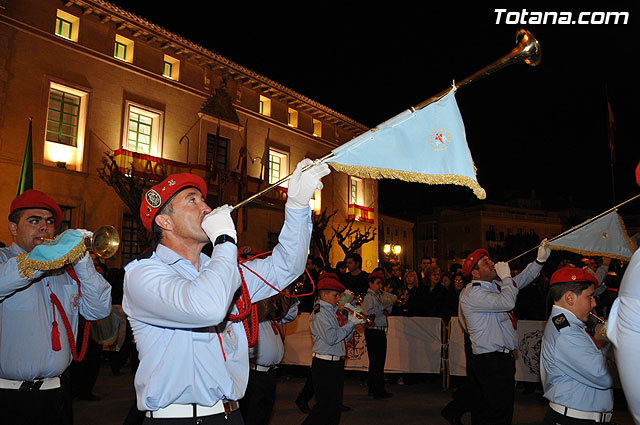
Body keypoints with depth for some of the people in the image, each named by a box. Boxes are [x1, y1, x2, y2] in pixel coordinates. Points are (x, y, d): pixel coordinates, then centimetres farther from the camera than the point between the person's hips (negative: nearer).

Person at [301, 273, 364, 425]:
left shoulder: (335, 311, 13)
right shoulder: (319, 312, -13)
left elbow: (344, 338, 17)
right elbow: (331, 338, -23)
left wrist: (352, 321, 2)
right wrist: (351, 324, -16)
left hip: (337, 363, 9)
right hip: (325, 365, -9)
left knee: (336, 405, 14)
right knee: (325, 406, -6)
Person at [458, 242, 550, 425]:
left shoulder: (494, 285, 13)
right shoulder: (473, 292, -17)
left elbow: (519, 281, 20)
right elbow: (507, 302, -26)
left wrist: (540, 260, 10)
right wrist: (506, 276, -11)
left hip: (500, 357, 9)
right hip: (492, 361, -9)